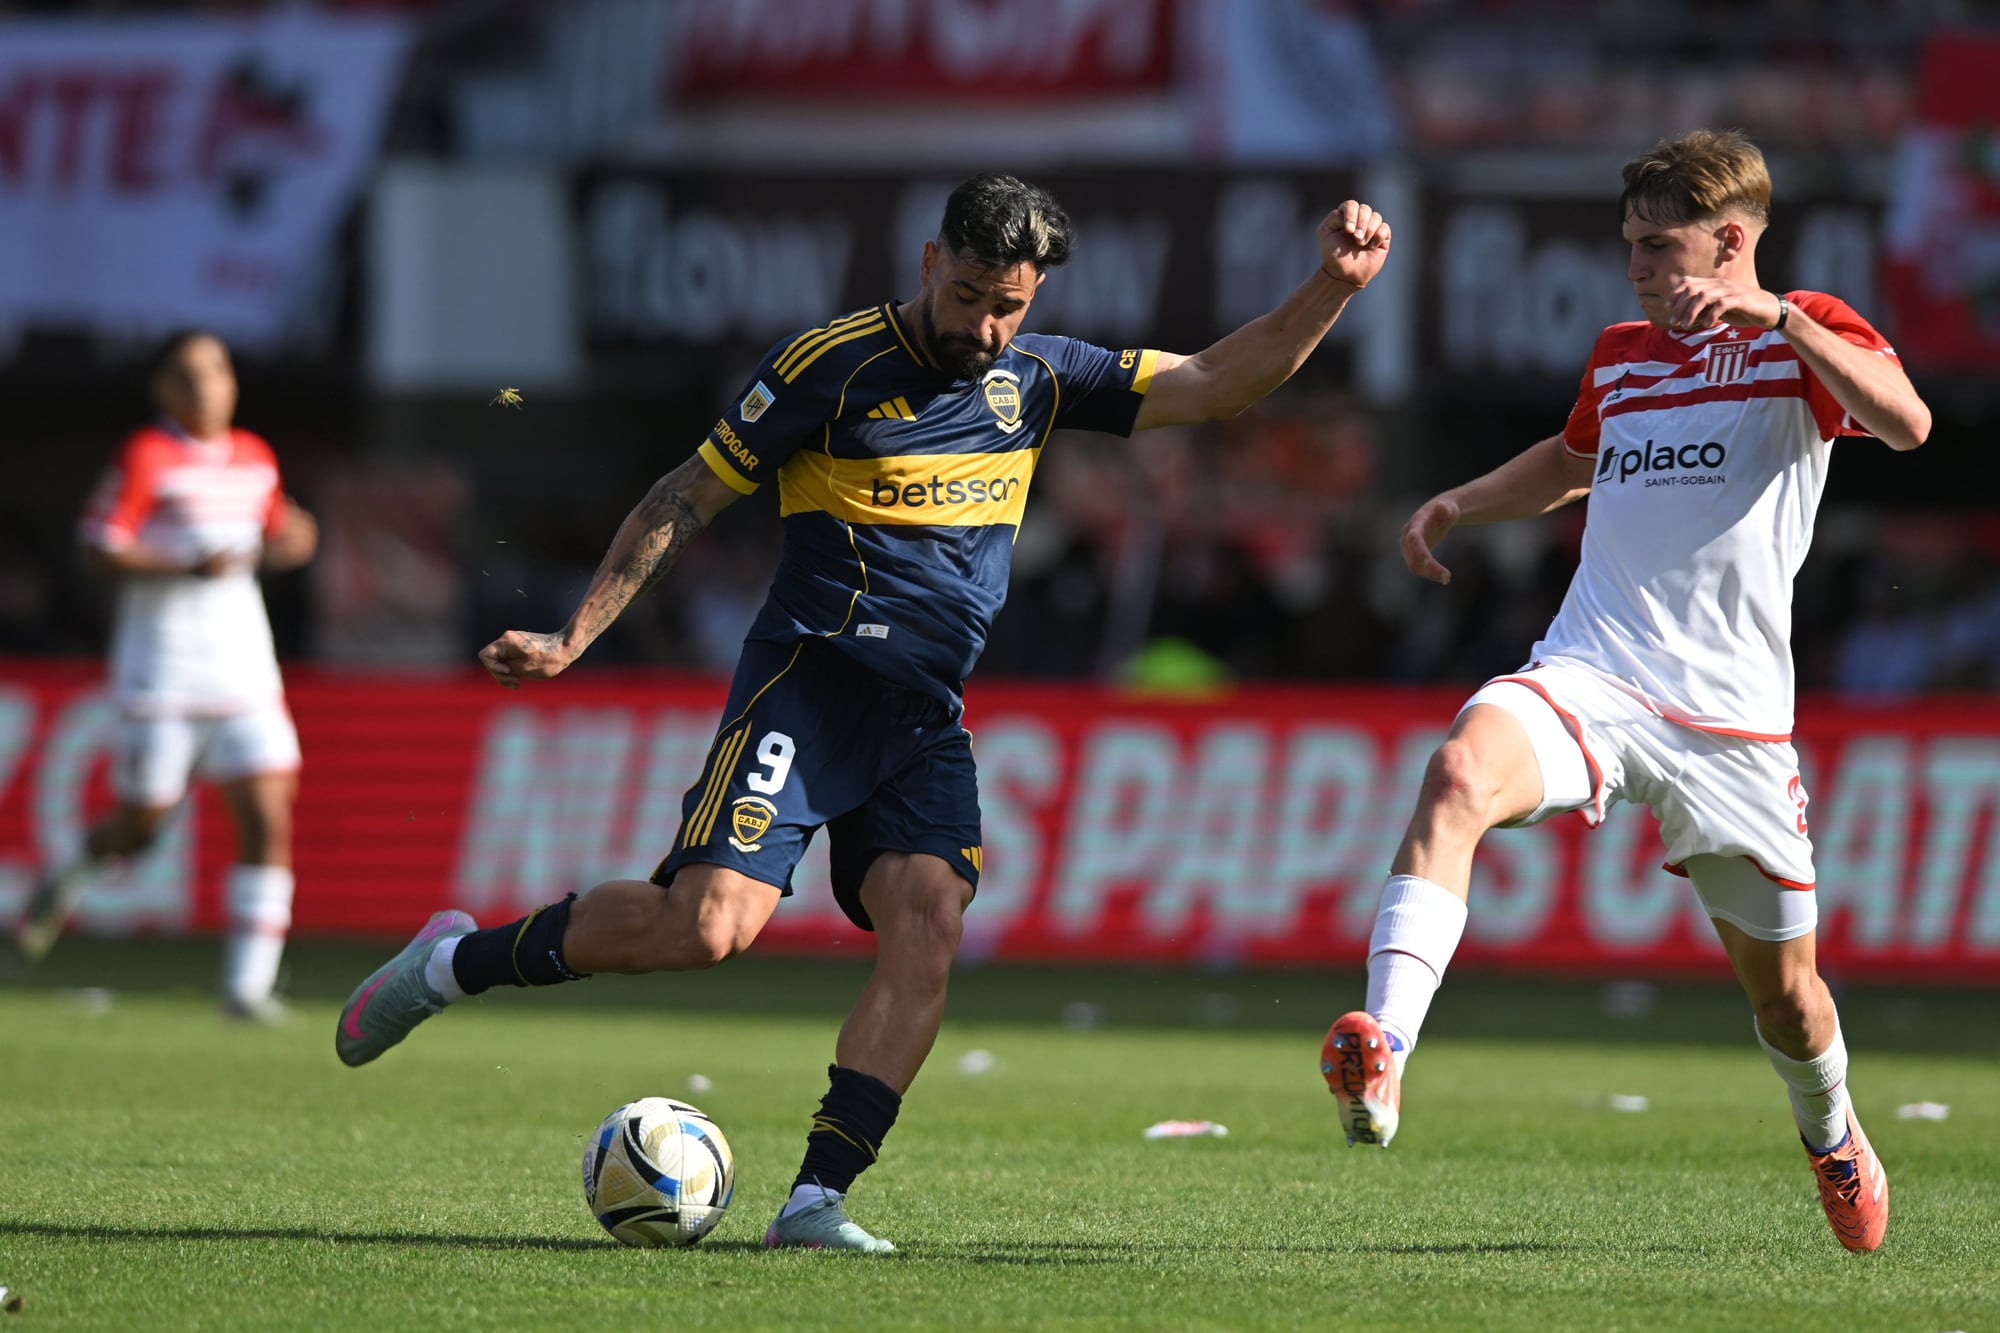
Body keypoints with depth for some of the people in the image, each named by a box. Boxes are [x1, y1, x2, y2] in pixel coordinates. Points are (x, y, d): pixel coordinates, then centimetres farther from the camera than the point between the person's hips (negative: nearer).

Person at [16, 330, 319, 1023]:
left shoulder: (255, 459, 11)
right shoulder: (146, 457, -8)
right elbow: (98, 550, -13)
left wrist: (291, 541, 4)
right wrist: (188, 568, -23)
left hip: (244, 672, 5)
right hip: (162, 673, -5)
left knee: (269, 821, -9)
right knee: (139, 827, 3)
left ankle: (247, 984, -7)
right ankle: (62, 883, 36)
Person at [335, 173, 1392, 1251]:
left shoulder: (1038, 379, 10)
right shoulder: (831, 363, -6)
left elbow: (1215, 384, 10)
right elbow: (686, 501, -1)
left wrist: (1331, 288, -5)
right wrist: (572, 639, -4)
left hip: (926, 717, 5)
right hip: (809, 678, -5)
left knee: (929, 930, -17)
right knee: (709, 921, -20)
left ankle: (815, 1202, -17)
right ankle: (453, 961, 1)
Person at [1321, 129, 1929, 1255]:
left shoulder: (1802, 336, 0)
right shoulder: (1619, 356, 17)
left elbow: (1907, 422, -22)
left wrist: (1775, 315, -30)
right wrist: (1460, 505, 23)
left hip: (1732, 717, -3)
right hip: (1586, 681, 3)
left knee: (1784, 986, 10)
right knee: (1460, 774, -32)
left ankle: (1833, 1136, 46)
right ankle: (1380, 1067, -46)